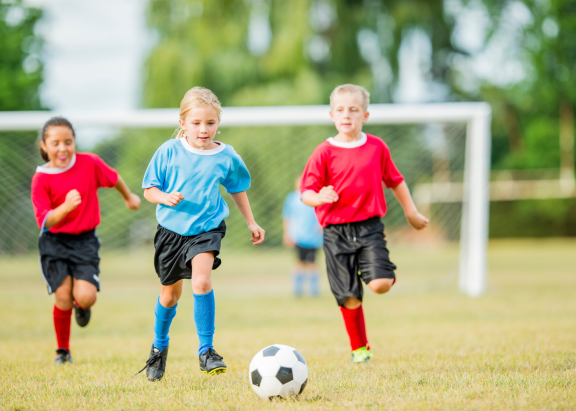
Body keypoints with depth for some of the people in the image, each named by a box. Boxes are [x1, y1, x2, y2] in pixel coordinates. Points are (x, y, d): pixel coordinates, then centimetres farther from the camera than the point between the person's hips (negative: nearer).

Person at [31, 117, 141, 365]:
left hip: (85, 241, 1)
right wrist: (66, 207, -36)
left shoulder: (90, 163, -6)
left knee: (85, 296, -17)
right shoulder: (41, 179, -10)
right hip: (54, 242, -1)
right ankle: (63, 351, 14)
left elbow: (113, 178, 15)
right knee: (64, 298, -10)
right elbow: (44, 221, -18)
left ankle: (82, 306, 24)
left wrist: (129, 197, 33)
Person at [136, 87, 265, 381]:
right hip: (172, 228, 1)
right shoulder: (169, 152, -9)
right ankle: (159, 346, 40)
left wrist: (251, 223, 16)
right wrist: (166, 198, -23)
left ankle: (206, 351, -17)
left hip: (207, 228, -1)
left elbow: (237, 189, 15)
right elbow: (149, 190, -3)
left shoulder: (226, 157, -4)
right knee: (170, 293, 14)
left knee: (201, 280, -26)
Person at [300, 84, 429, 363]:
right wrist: (319, 198, -26)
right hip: (336, 233, -1)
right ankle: (359, 348, 21)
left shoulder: (377, 147, 5)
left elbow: (395, 181, 19)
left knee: (380, 285, -19)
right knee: (350, 298, 0)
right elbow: (306, 193, -4)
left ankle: (388, 273, 19)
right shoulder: (324, 153, -2)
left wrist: (411, 212, 21)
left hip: (369, 227, 1)